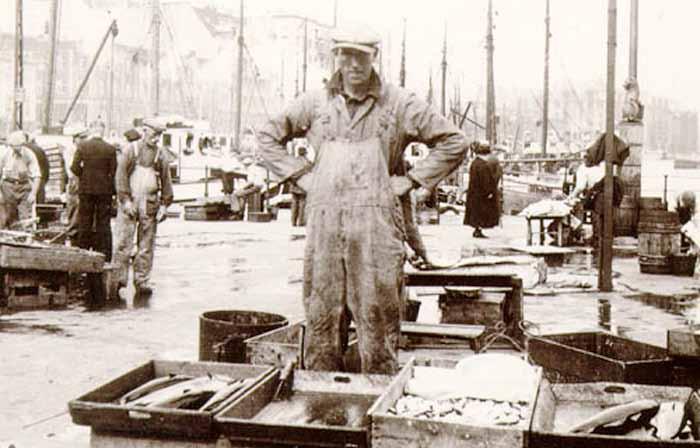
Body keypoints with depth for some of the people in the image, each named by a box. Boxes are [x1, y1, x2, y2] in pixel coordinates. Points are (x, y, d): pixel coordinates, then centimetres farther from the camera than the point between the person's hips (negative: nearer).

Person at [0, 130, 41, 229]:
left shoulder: (29, 155, -9)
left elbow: (36, 176, -11)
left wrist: (33, 193, -20)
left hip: (24, 187, -1)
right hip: (9, 186, 1)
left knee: (26, 216, -8)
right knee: (9, 215, 4)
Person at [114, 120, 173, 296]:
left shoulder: (161, 155, 9)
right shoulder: (131, 149, 2)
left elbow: (166, 182, 11)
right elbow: (121, 175, -1)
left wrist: (164, 204, 5)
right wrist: (125, 199, -9)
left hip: (150, 204, 2)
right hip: (129, 201, -2)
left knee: (146, 245, 4)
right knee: (124, 241, -5)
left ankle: (142, 280, 10)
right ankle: (119, 278, 1)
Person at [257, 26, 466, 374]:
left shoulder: (399, 104, 6)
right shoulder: (315, 103, 12)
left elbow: (453, 142, 8)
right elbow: (268, 137, 22)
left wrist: (410, 180, 2)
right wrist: (301, 176, 10)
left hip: (377, 224, -2)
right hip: (324, 223, 2)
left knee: (377, 315, -2)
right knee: (321, 314, 5)